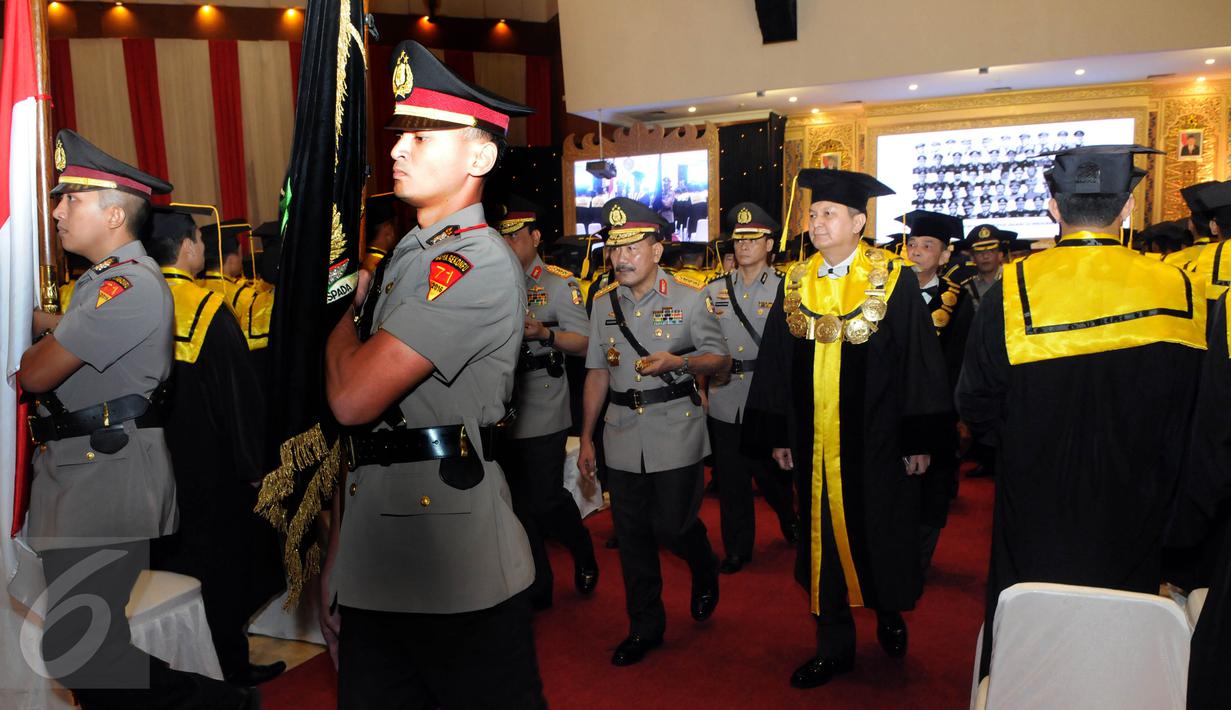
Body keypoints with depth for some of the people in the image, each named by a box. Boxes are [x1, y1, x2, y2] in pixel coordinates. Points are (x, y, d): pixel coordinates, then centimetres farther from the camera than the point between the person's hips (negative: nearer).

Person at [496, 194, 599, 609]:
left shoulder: (559, 283, -1)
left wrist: (545, 333, -23)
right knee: (518, 503, 9)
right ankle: (536, 587, 23)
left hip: (543, 413, -5)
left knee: (545, 500, -3)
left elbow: (583, 342, -8)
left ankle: (584, 555, 28)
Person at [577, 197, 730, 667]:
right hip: (623, 435, 4)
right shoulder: (604, 303, 7)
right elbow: (597, 372, 11)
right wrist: (586, 439, 10)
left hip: (675, 432, -3)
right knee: (631, 533, 9)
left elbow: (721, 360, -2)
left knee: (672, 526, -2)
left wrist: (677, 362, -22)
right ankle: (644, 626, 26)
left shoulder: (690, 297, -4)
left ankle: (705, 570, 35)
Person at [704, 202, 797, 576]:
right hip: (724, 402, 3)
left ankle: (790, 523, 39)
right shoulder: (714, 290, 9)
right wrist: (704, 376, 9)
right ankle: (737, 548, 23)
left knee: (770, 473, 9)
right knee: (730, 478, 8)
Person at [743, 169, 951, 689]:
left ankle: (889, 612, 41)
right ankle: (834, 647, 25)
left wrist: (919, 440, -7)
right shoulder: (795, 284, 4)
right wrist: (777, 434, 6)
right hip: (814, 445, 3)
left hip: (875, 443, -3)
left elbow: (919, 363, -6)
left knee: (880, 537, 11)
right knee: (823, 541, 10)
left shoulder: (894, 281, -7)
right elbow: (775, 363, 7)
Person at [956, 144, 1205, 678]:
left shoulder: (1012, 291, -17)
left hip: (1034, 507, -1)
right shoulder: (1178, 291, -11)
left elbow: (977, 406, -9)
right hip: (1133, 513, 2)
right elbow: (1193, 414, -2)